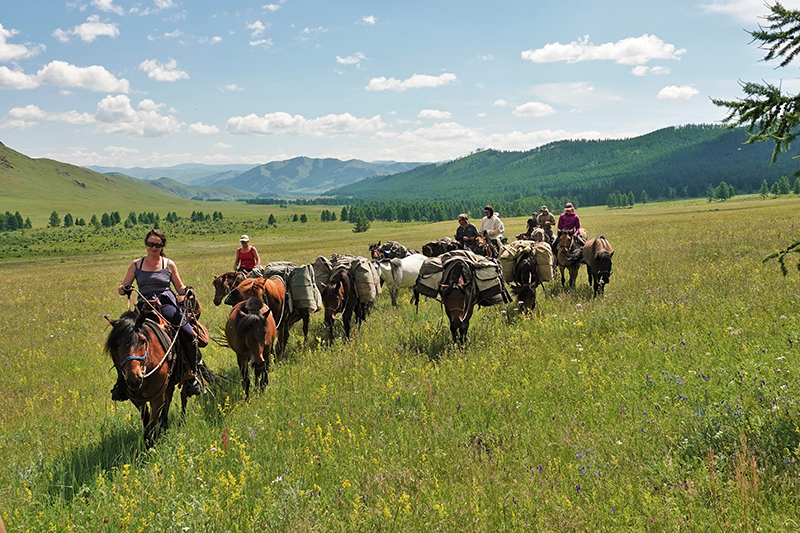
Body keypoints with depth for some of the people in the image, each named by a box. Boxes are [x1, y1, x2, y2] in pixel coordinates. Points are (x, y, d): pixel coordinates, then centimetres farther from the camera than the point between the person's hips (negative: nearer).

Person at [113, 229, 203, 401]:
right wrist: (124, 289, -10)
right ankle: (122, 381, 2)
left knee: (189, 335, -23)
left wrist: (187, 290, -7)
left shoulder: (169, 264, 10)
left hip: (167, 304, -1)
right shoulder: (137, 264, 13)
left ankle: (191, 376, -7)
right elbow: (121, 288, 13)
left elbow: (179, 287, 15)